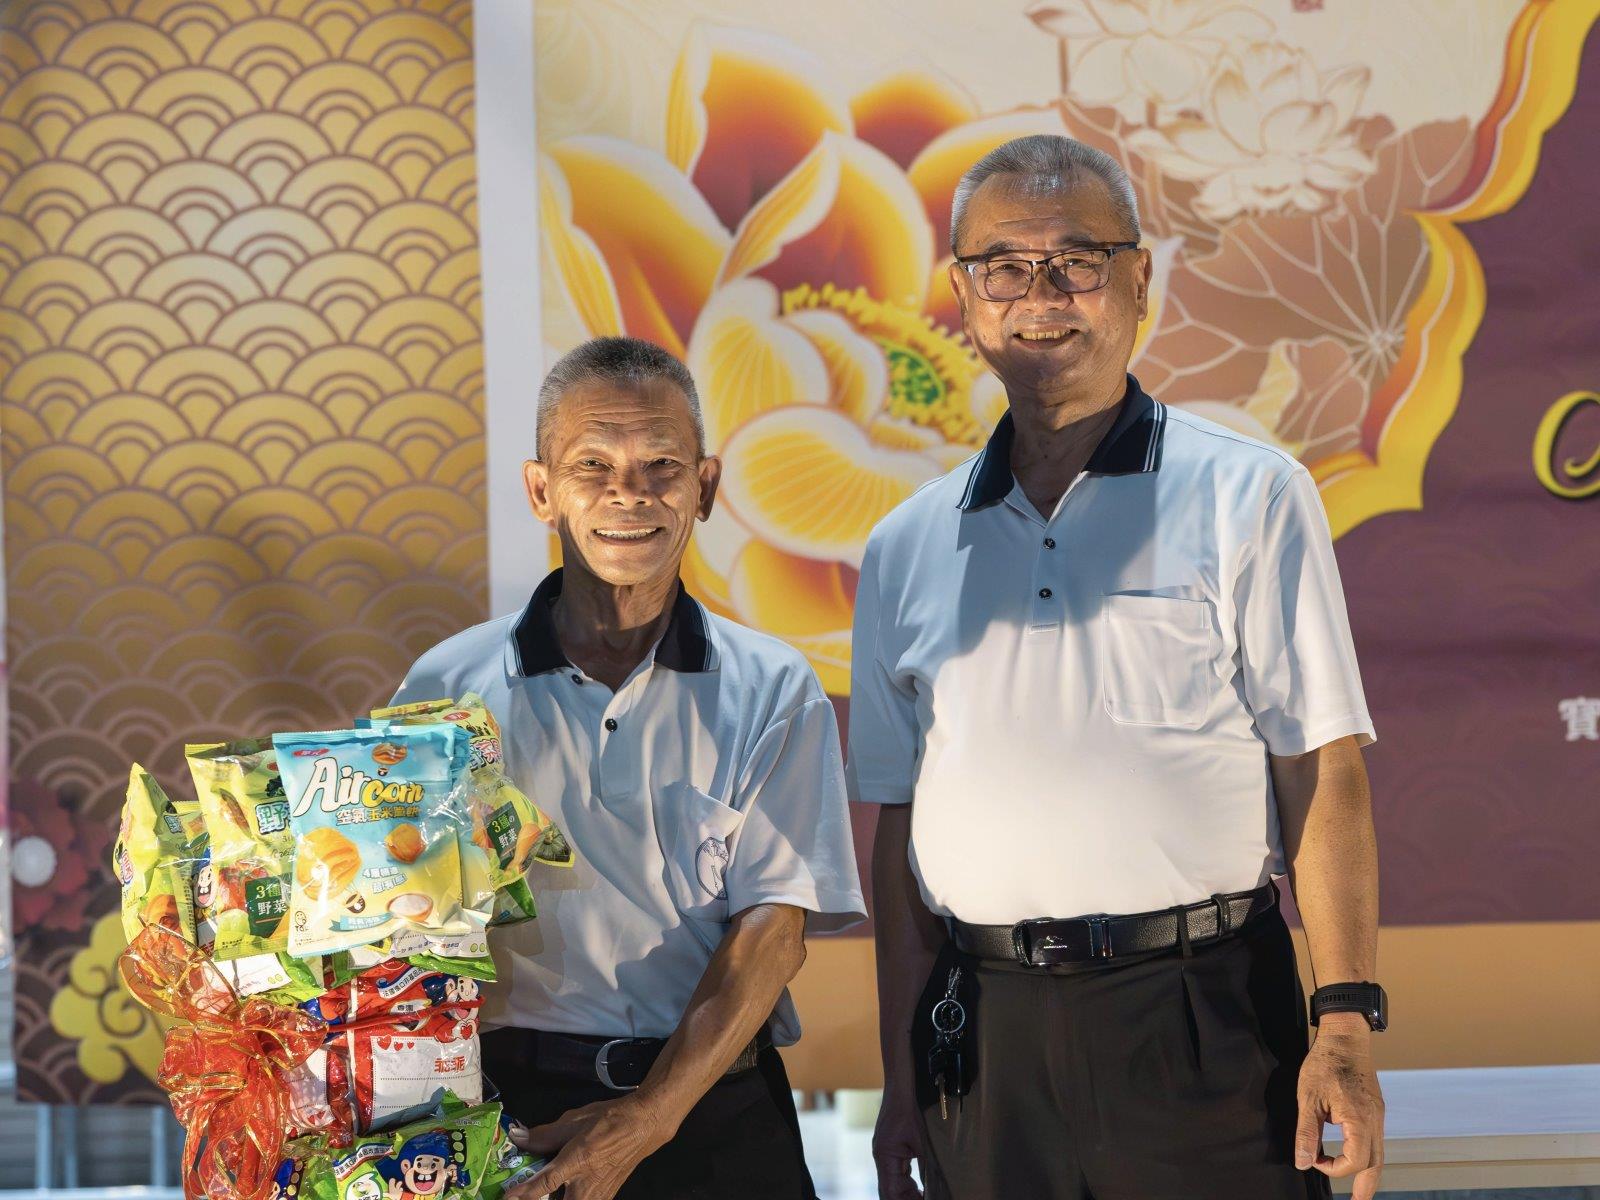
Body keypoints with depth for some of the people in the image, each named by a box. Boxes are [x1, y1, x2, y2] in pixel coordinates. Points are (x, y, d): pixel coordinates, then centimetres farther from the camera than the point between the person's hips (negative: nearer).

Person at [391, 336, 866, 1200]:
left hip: (715, 1105, 0)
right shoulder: (452, 690, 3)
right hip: (512, 1110, 0)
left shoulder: (771, 692, 3)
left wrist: (648, 1118, -17)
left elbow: (773, 927, -5)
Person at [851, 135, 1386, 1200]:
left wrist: (1346, 1026, -11)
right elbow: (900, 825, 14)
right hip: (987, 1030, 3)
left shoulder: (1249, 497, 2)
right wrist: (904, 1079, 10)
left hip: (1200, 1021, -3)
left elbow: (1323, 771, -3)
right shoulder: (907, 551, 12)